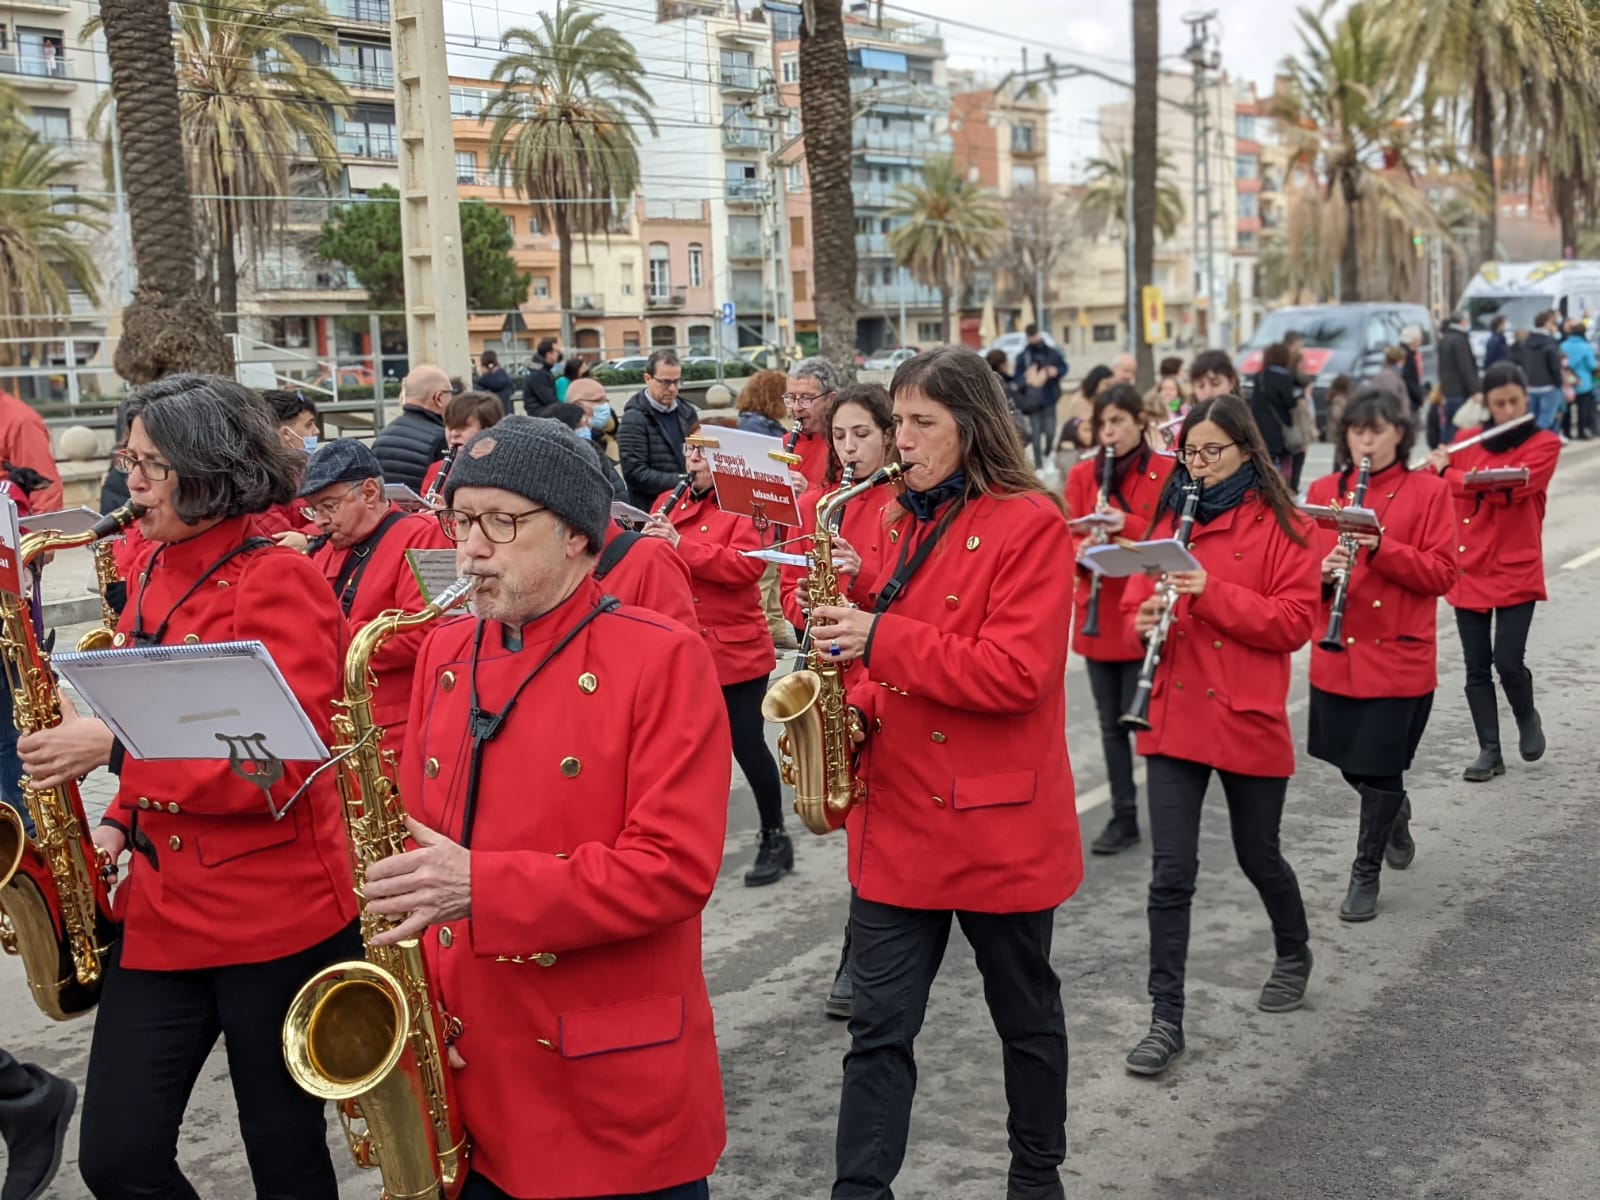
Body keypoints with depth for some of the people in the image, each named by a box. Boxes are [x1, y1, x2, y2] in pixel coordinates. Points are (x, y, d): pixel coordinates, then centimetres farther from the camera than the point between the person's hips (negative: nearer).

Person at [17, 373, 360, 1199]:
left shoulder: (277, 581, -13)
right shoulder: (154, 575, 11)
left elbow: (286, 764, -20)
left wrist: (116, 745, -22)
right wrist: (118, 822, 4)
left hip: (277, 916, -7)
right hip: (161, 910, 7)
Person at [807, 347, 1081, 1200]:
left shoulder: (1030, 524, -12)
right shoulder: (910, 522, 10)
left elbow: (1015, 674, -21)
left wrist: (880, 640, -23)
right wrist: (858, 703, -1)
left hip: (997, 821, -6)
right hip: (897, 816, 6)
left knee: (1025, 1012, 15)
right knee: (878, 1023, 6)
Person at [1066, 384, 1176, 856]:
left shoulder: (1169, 472, -3)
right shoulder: (1082, 475, 7)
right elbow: (1068, 537, 4)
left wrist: (1126, 524, -22)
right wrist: (1082, 550, -19)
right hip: (1098, 615, 4)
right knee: (1111, 722, 9)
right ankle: (1123, 817, 18)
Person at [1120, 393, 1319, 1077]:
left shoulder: (1281, 526, -3)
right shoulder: (1171, 519, 9)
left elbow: (1293, 623, -10)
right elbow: (1136, 600, 9)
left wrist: (1213, 592, -21)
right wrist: (1144, 620, -14)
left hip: (1249, 719, -2)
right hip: (1174, 717, 3)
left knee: (1257, 854, 15)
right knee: (1171, 873, -2)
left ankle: (1294, 956, 44)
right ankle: (1166, 1020, 5)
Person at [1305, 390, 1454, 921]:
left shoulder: (1427, 491, -3)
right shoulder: (1323, 492, 6)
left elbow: (1441, 574, -8)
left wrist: (1381, 547, -22)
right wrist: (1323, 571, -16)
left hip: (1399, 655, -3)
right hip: (1336, 655, 4)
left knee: (1380, 768, -1)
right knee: (1351, 763, 12)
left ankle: (1365, 873, 17)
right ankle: (1394, 811, 45)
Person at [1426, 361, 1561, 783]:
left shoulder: (1544, 444, -4)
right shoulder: (1466, 440, 9)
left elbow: (1509, 488, -20)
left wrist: (1449, 472, -14)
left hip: (1516, 572, -4)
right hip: (1468, 570, 4)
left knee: (1507, 662, -10)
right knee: (1476, 668, 5)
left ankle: (1527, 718, 21)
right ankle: (1489, 751, 15)